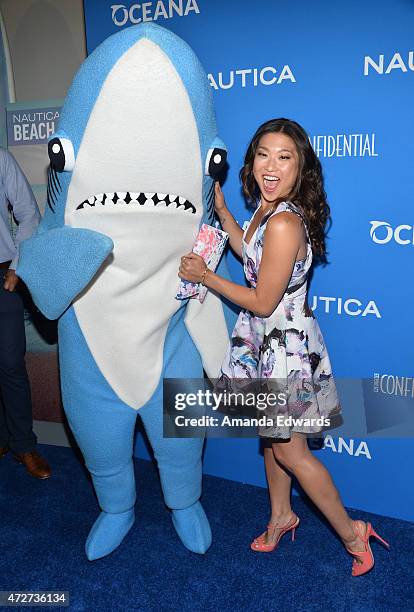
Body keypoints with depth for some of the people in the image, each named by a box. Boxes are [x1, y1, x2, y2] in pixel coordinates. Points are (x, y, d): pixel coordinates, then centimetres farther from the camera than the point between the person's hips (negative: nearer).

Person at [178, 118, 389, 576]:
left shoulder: (283, 223, -29)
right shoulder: (267, 208, 1)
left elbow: (262, 302, -23)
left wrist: (204, 276, -12)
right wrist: (221, 209, 15)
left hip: (284, 346, -9)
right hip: (265, 341, 9)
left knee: (290, 451, 7)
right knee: (270, 435, 23)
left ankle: (352, 535, 28)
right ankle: (281, 514, 47)